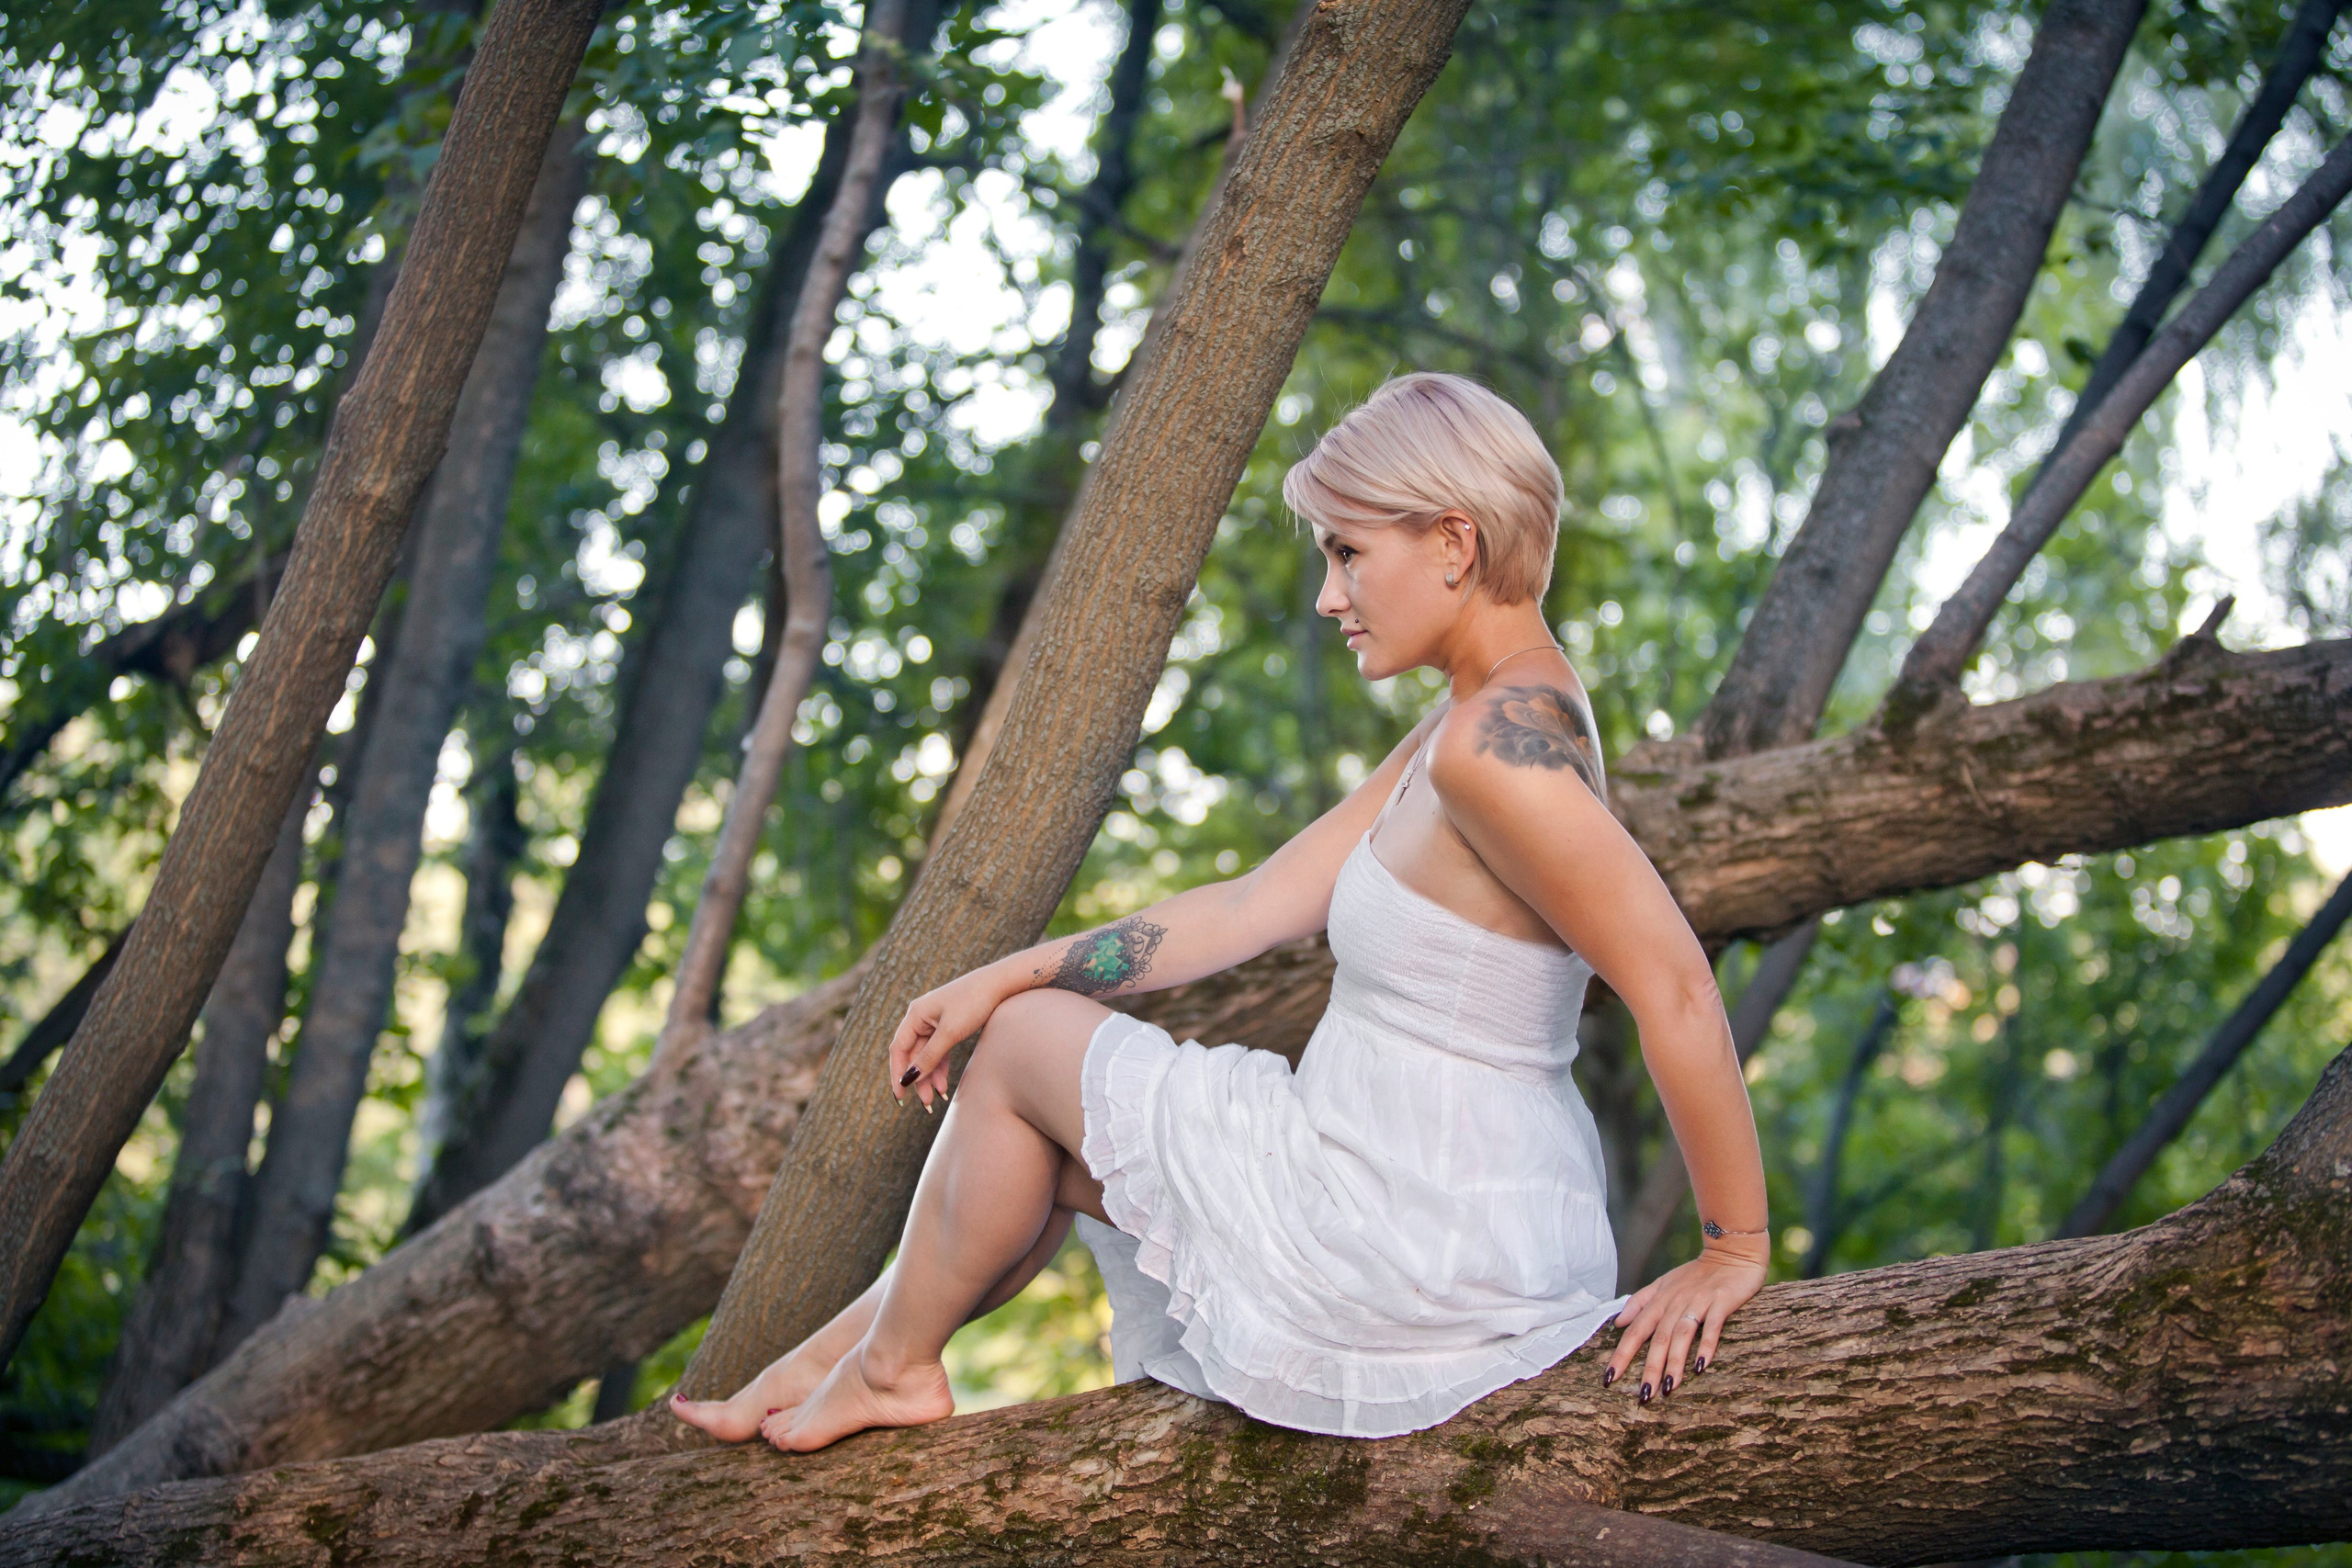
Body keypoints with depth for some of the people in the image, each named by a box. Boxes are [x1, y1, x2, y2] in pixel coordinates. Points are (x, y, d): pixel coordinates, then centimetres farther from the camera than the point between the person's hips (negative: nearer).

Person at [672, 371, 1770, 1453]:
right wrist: (1002, 978, 10)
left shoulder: (1498, 741, -23)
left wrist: (1733, 1252, -17)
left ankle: (892, 1368, 27)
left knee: (1026, 1046, 8)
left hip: (1415, 1263, -9)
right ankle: (816, 1370, 38)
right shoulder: (1464, 730, 9)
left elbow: (1675, 985, -26)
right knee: (1055, 1149, 26)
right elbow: (1256, 909, 10)